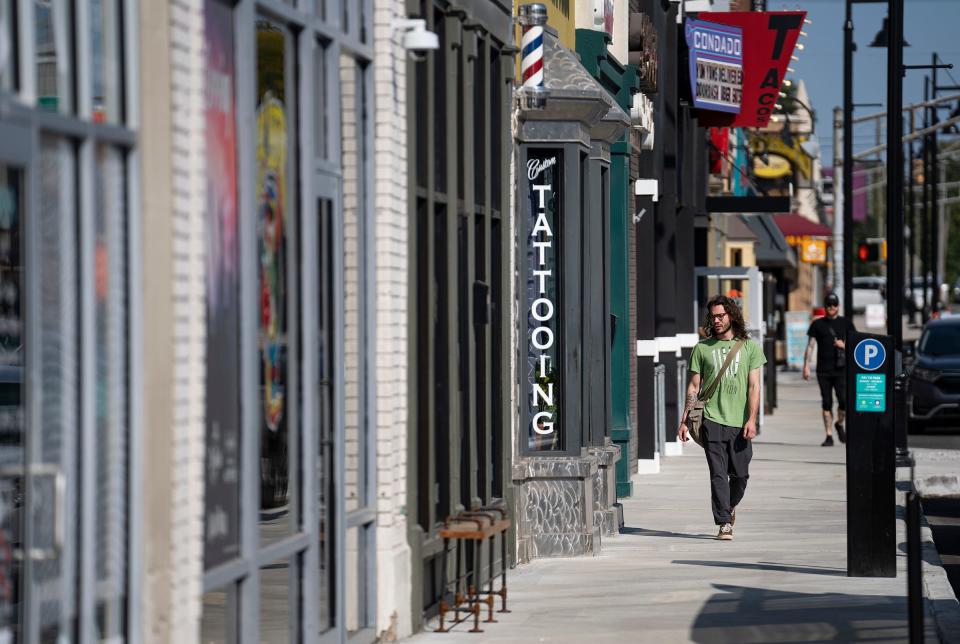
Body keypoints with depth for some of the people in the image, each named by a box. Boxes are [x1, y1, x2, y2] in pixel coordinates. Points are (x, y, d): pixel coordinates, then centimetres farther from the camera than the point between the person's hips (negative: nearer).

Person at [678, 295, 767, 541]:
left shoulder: (749, 347, 8)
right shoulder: (702, 348, 9)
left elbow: (754, 386, 3)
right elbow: (693, 387, 11)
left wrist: (751, 420, -8)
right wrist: (684, 421, 5)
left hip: (740, 422, 0)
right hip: (712, 419, 0)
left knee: (740, 474, 5)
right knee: (718, 473, -8)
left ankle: (730, 505, 33)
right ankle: (724, 523, -7)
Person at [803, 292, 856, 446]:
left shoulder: (845, 323, 10)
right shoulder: (817, 324, 9)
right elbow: (810, 345, 8)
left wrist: (844, 345, -8)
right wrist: (806, 366, 0)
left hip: (841, 369, -1)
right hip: (823, 370, 1)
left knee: (844, 401, -11)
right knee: (826, 403, 1)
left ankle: (839, 424, 17)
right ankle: (829, 435, 6)